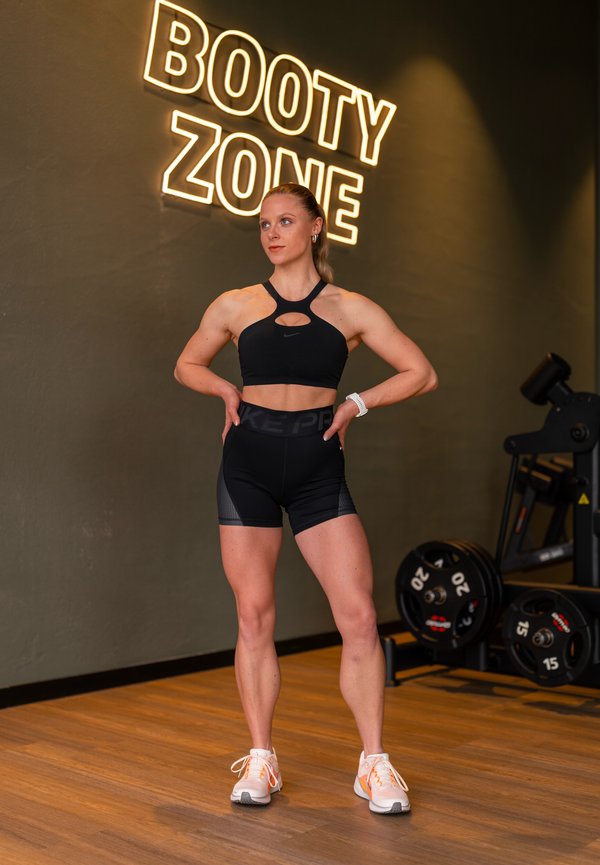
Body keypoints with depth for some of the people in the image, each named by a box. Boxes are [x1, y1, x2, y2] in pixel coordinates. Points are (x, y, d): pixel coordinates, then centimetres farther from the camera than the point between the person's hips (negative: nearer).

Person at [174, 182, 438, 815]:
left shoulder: (350, 309, 4)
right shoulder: (235, 306, 7)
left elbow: (421, 373, 7)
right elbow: (188, 366, 21)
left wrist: (356, 403, -1)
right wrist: (227, 390, 4)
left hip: (318, 469, -1)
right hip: (248, 465, 1)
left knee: (358, 616, -6)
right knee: (254, 615, 4)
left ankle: (374, 764, 9)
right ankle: (260, 759, 18)